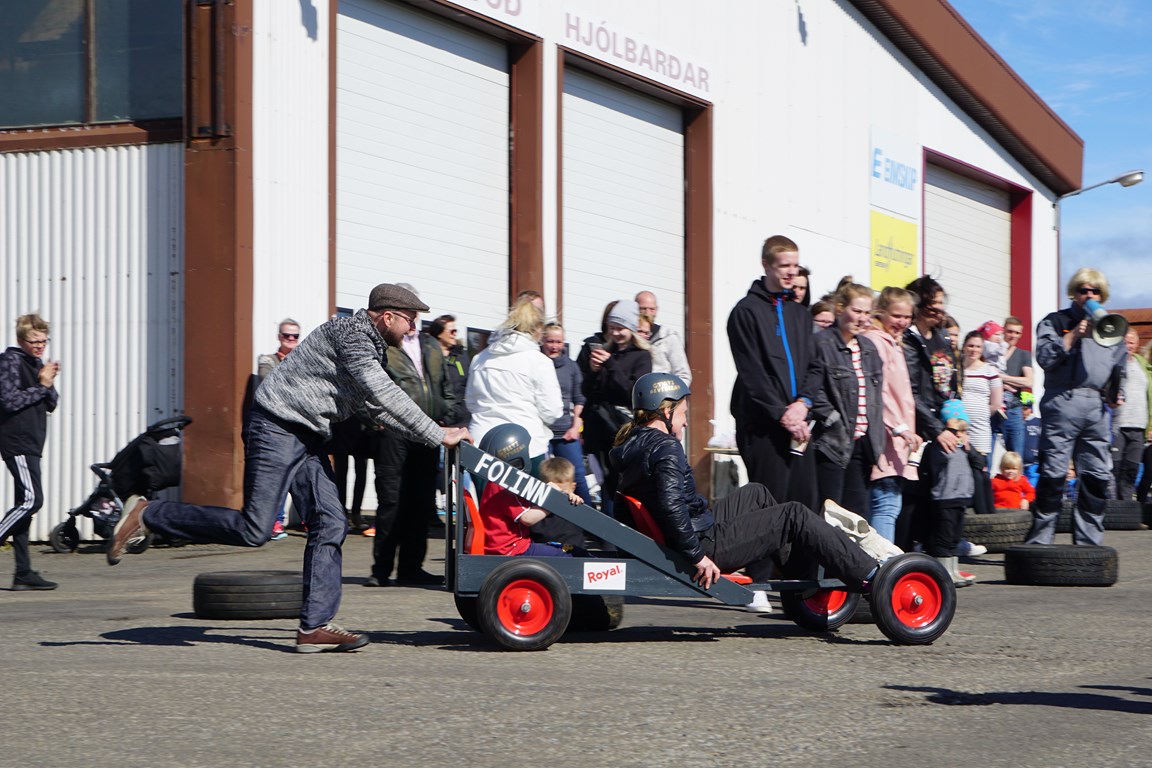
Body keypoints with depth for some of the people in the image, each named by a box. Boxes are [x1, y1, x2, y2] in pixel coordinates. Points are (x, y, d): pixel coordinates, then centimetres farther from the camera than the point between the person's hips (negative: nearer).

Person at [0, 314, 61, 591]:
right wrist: (42, 386, -12)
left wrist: (48, 383, -4)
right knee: (31, 499, -17)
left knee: (25, 504, 7)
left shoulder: (36, 364, 18)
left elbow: (52, 404, 15)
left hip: (30, 443, 9)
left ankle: (23, 573, 8)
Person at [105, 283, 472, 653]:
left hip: (308, 437, 10)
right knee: (252, 529, -12)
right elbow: (384, 394, -23)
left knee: (331, 524, 0)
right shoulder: (350, 331, -16)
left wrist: (431, 433, 12)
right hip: (278, 428, -10)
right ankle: (147, 515, 0)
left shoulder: (371, 347, 14)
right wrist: (438, 435, -19)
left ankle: (314, 626, 0)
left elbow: (375, 407, 21)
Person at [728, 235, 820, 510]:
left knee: (805, 502, 3)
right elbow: (752, 374, -9)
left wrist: (803, 402, -5)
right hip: (764, 425, -6)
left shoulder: (800, 314, 19)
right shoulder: (747, 311, -2)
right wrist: (782, 415, -13)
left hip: (798, 424, 6)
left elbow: (813, 366, 14)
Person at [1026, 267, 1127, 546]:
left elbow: (1119, 364, 26)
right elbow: (1044, 357, -5)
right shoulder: (1055, 322, 9)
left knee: (1097, 476, 3)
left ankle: (1088, 541, 11)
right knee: (1053, 473, -9)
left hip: (1097, 407, 5)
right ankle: (1039, 541, -7)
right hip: (1062, 404, -5)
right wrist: (1074, 335, -10)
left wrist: (1116, 392, 10)